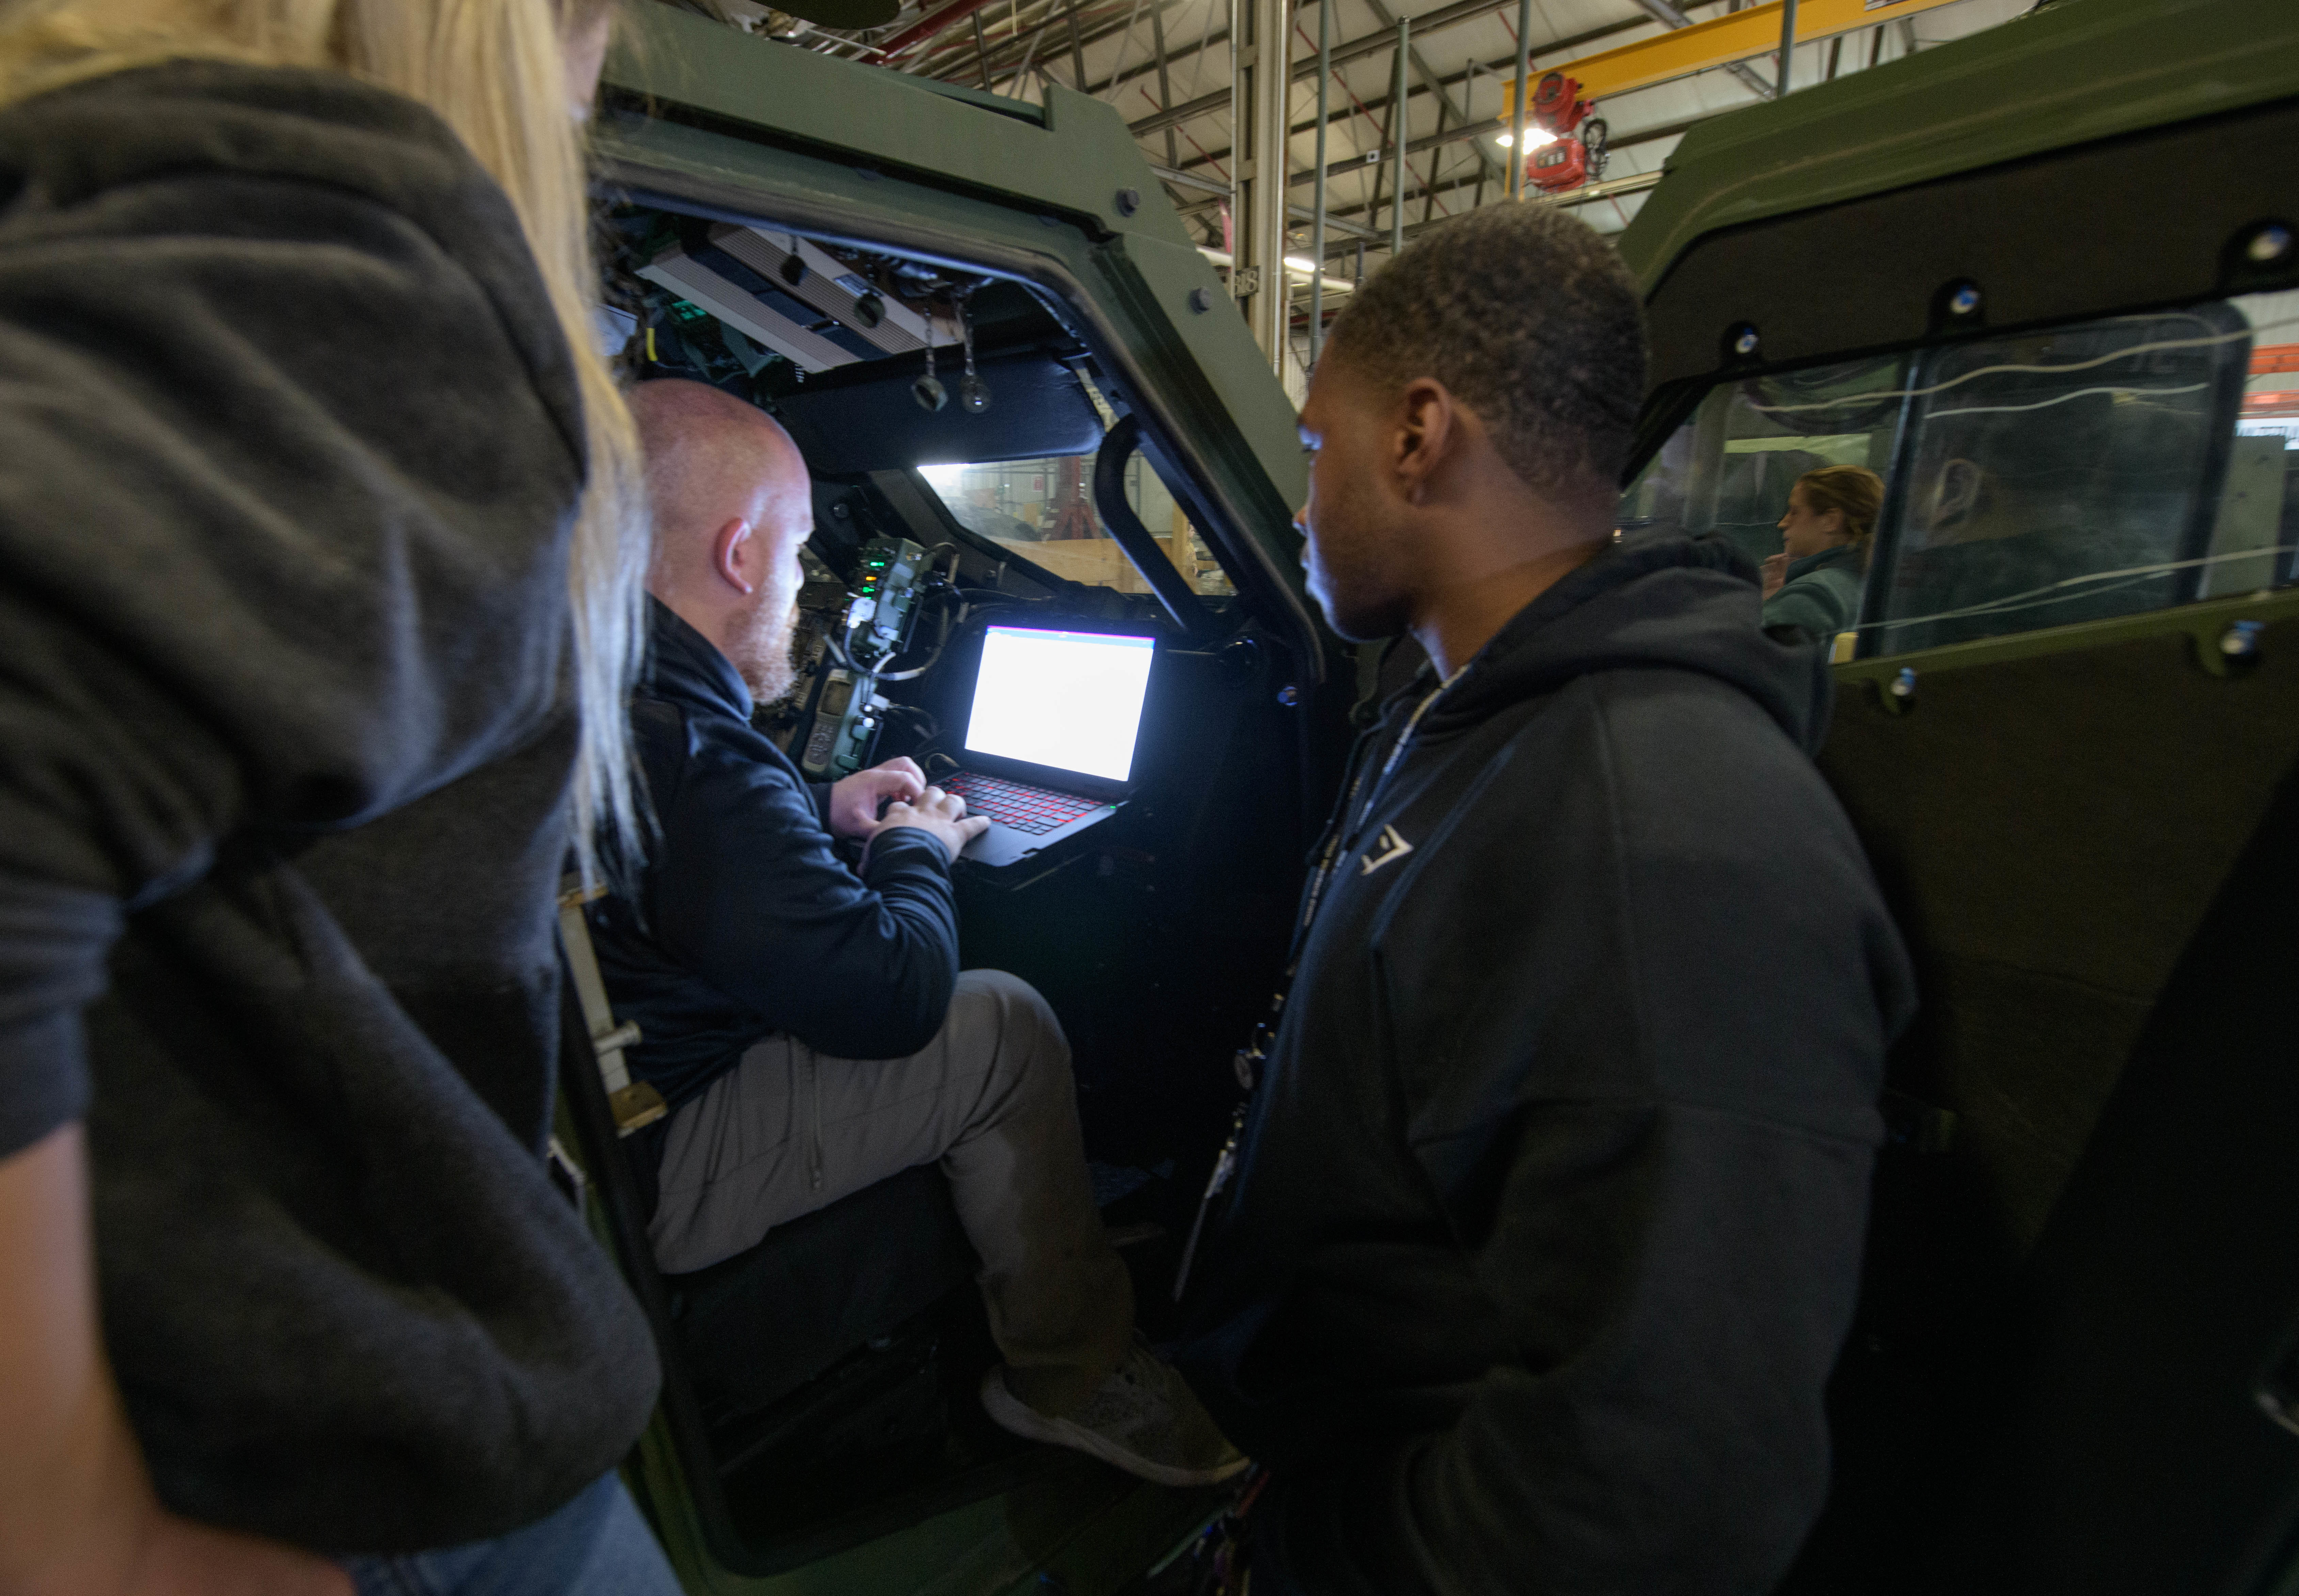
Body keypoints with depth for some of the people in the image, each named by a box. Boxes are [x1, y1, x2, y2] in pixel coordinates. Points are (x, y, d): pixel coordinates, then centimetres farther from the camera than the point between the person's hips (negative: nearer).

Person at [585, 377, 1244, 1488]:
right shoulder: (683, 747, -30)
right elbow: (892, 996, -24)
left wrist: (818, 812, 14)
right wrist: (914, 850, -4)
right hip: (643, 1176, -10)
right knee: (1007, 1031, -8)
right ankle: (1071, 1377, 13)